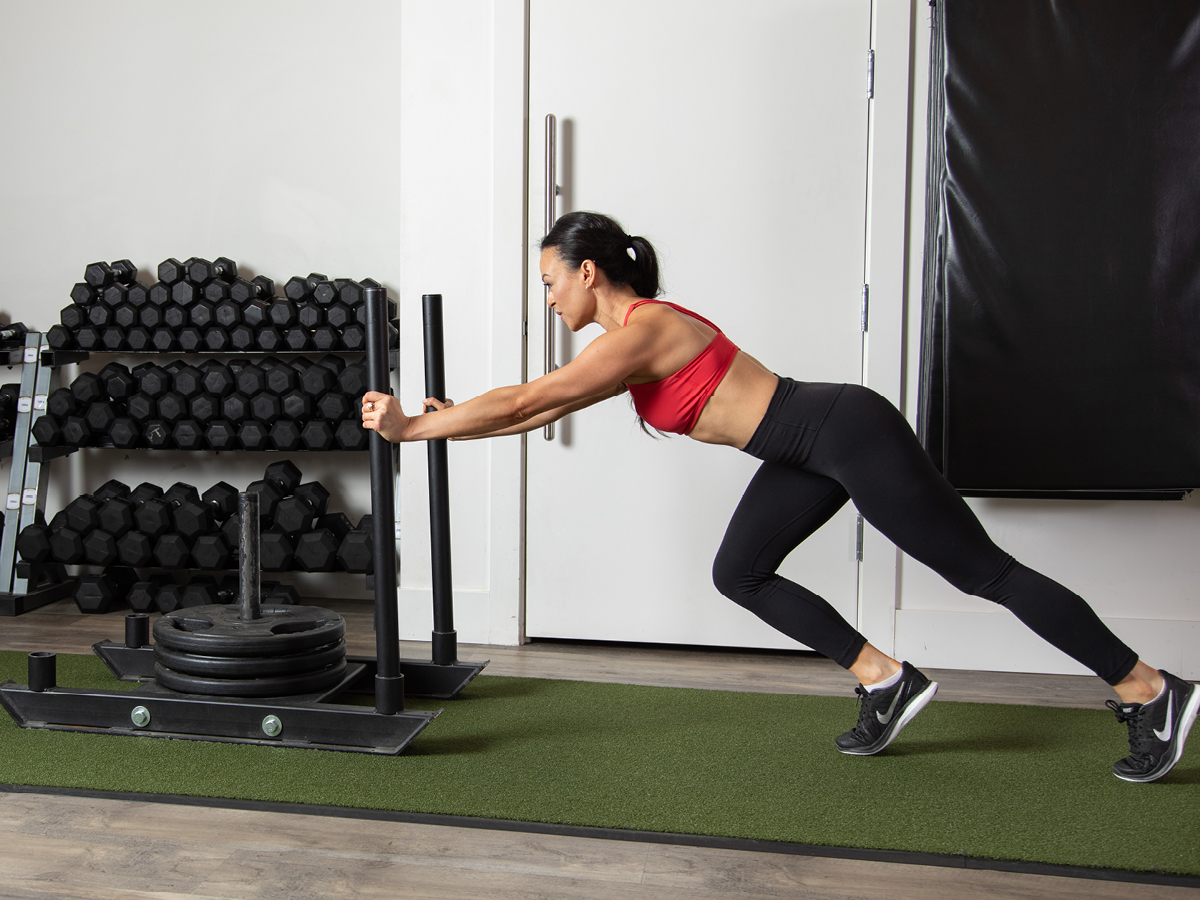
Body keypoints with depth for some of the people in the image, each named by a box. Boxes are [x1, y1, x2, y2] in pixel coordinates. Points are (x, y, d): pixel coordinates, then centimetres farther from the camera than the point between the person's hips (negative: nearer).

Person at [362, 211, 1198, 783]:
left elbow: (525, 401, -18)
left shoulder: (640, 333, -17)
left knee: (987, 572, -1)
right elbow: (544, 404, 21)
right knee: (739, 574, 9)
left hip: (850, 433, -9)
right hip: (814, 451, 9)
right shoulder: (632, 340, 12)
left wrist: (414, 427, -10)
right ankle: (887, 681, 16)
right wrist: (454, 416, 21)